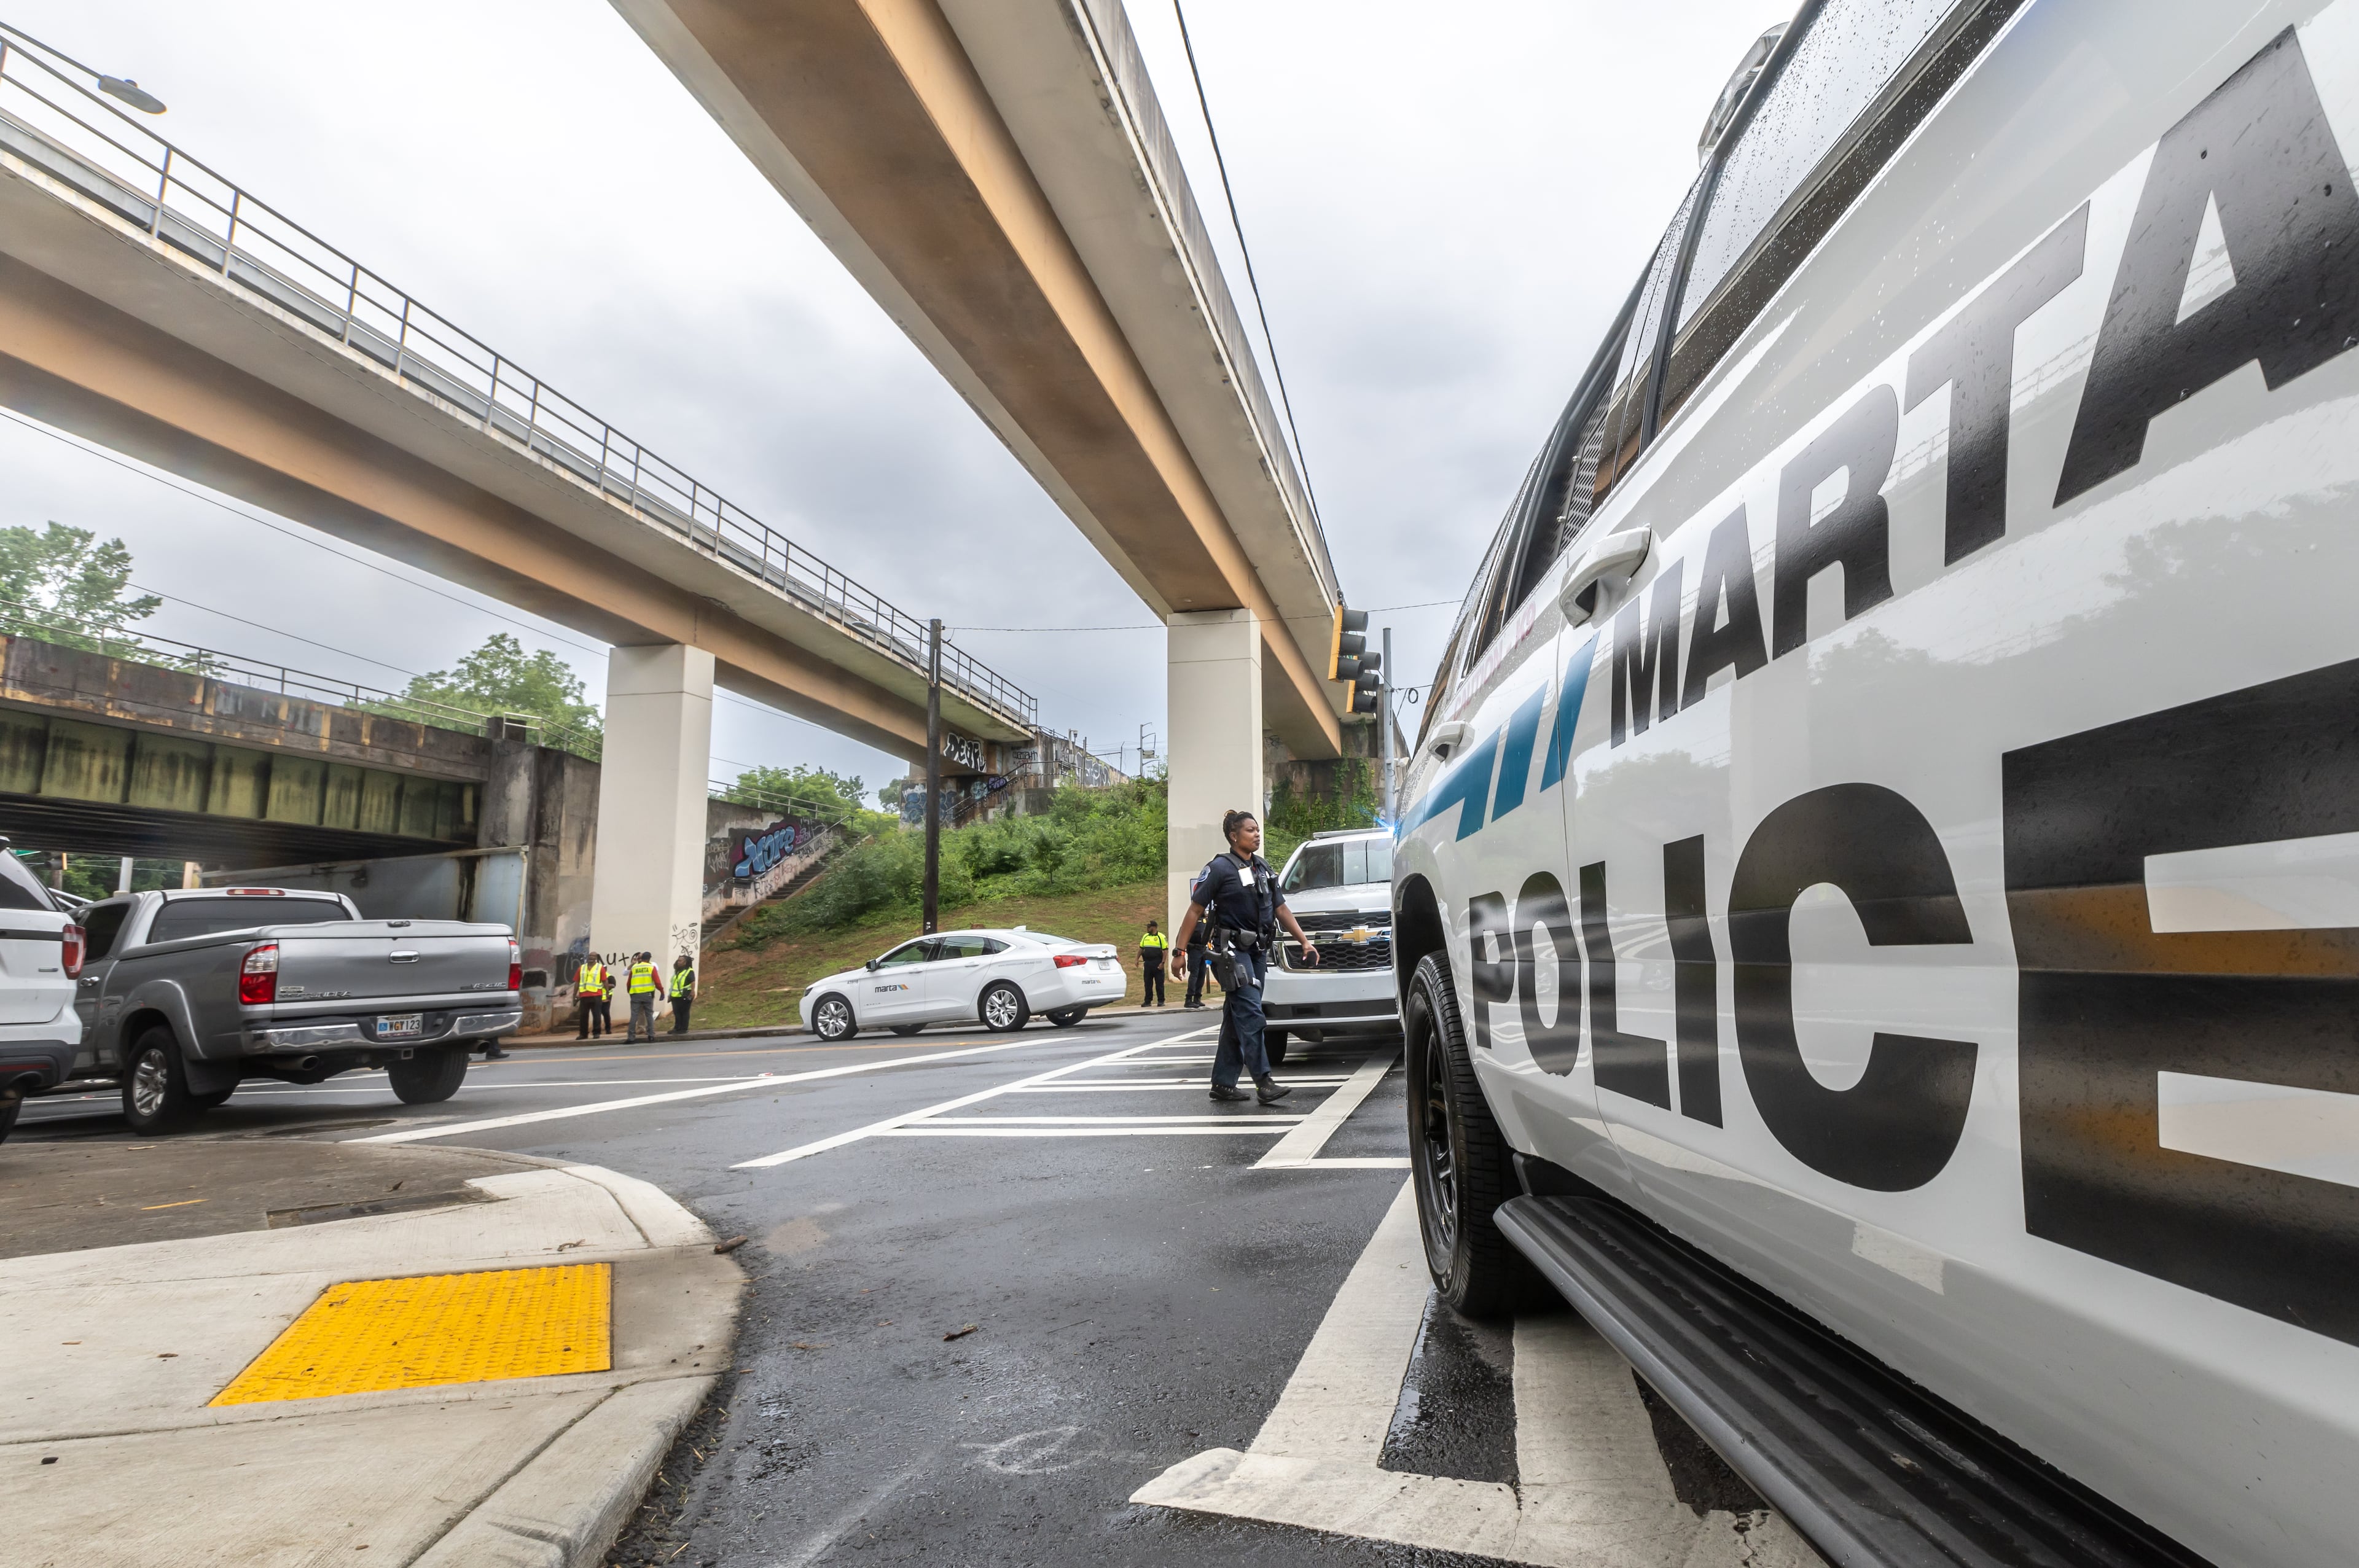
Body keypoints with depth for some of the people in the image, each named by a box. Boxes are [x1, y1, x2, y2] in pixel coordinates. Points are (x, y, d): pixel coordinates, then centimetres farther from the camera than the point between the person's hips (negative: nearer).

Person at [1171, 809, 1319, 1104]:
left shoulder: (1263, 868, 15)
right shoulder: (1221, 868, -6)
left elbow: (1281, 909, 20)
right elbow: (1195, 911, -7)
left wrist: (1305, 942, 12)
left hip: (1258, 951, 7)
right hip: (1233, 950, -7)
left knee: (1237, 1019, 8)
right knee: (1250, 1015, -15)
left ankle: (1223, 1083, 13)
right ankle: (1264, 1084, -17)